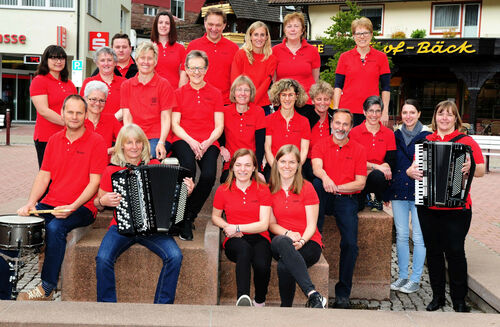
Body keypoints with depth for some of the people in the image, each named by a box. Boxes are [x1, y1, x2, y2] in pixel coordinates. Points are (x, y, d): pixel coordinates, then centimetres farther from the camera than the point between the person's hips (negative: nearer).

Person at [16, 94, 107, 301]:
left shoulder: (96, 141, -4)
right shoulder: (55, 140, 14)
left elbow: (94, 182, -9)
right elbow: (44, 176, 12)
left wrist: (72, 207, -20)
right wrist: (30, 203, -4)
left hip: (81, 208, -5)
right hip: (50, 204, 5)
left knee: (55, 227, -33)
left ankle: (47, 289, -21)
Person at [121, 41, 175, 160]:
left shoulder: (163, 85, 3)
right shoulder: (126, 85, 12)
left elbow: (165, 118, -2)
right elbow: (127, 118, 6)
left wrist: (161, 143, -16)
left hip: (157, 137, -2)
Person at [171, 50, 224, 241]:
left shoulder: (215, 94, 15)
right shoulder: (179, 93, 14)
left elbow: (219, 126, 9)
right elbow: (175, 124, 6)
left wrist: (207, 143, -11)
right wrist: (191, 141, -12)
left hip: (208, 142, 1)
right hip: (183, 139, -1)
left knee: (209, 175, -29)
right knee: (188, 168, -34)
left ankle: (188, 218, -13)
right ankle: (183, 218, -21)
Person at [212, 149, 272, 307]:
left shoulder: (263, 190, 6)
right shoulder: (223, 190, 10)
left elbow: (264, 224, -1)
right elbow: (215, 216, 23)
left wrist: (237, 227, -9)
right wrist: (227, 226, 1)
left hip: (259, 238, 0)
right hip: (234, 241, 0)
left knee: (262, 265, -33)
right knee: (244, 247, -39)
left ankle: (260, 302, -4)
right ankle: (243, 298, -46)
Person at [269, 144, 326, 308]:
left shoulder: (306, 188, 3)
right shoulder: (270, 189, 11)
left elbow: (312, 225, -1)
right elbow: (271, 224, 8)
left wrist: (301, 241, -22)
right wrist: (288, 233, -13)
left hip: (308, 242, -1)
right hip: (282, 242, 2)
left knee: (284, 266, -38)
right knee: (281, 242, -40)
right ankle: (313, 295, -49)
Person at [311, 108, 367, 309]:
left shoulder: (358, 150, 8)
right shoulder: (321, 144, 8)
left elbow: (361, 183, 0)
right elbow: (316, 167, -13)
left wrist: (337, 187, -16)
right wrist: (325, 178, -36)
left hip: (346, 200, 0)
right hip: (324, 199, 1)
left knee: (350, 244, -17)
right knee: (317, 183, -33)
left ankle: (342, 294, -3)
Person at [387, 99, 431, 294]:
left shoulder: (427, 136, 0)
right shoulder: (396, 135, 11)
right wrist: (387, 192, 11)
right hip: (399, 191, 4)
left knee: (419, 237, 0)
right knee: (401, 235, 8)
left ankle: (415, 279, 10)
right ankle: (402, 276, 19)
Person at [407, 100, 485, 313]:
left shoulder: (466, 141, 2)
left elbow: (481, 171, -2)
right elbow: (413, 167, 14)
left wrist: (470, 167, -23)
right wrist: (412, 172, -8)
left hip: (456, 209, -3)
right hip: (427, 207, 3)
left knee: (455, 251, -1)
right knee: (433, 251, 9)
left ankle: (459, 300, 13)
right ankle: (437, 296, 21)